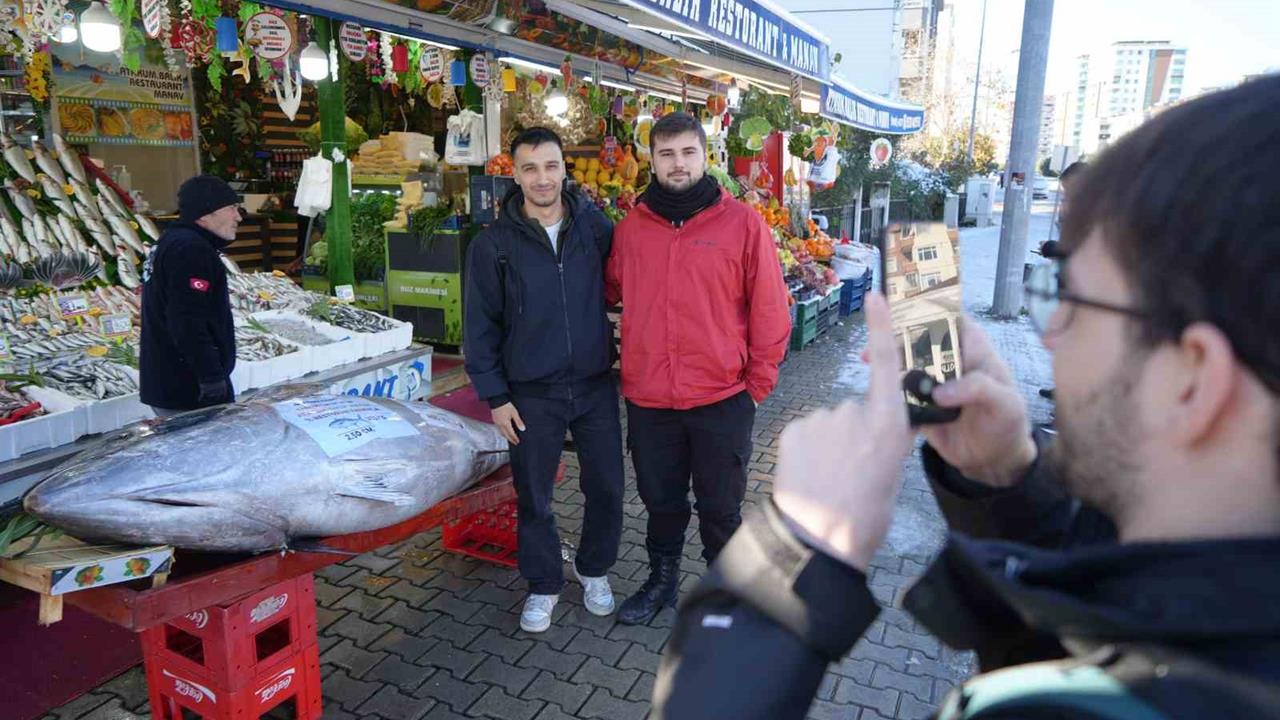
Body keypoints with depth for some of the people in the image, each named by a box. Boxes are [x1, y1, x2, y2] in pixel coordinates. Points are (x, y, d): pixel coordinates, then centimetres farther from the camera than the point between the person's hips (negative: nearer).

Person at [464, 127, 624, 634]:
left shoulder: (596, 227, 0)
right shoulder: (493, 244, -4)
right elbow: (481, 326, -1)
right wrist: (495, 396, -4)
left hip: (595, 385, 1)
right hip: (531, 394, -1)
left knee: (606, 488, 10)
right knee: (534, 498, 10)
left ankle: (594, 569, 36)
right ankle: (543, 585, 32)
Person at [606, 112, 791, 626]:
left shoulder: (742, 223, -6)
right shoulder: (631, 227, 3)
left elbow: (769, 310, -4)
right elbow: (612, 292, 15)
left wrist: (757, 384, -4)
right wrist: (632, 370, 7)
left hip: (722, 399, -3)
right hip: (648, 400, 3)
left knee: (720, 507, 13)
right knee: (660, 500, 19)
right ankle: (662, 579, 41)